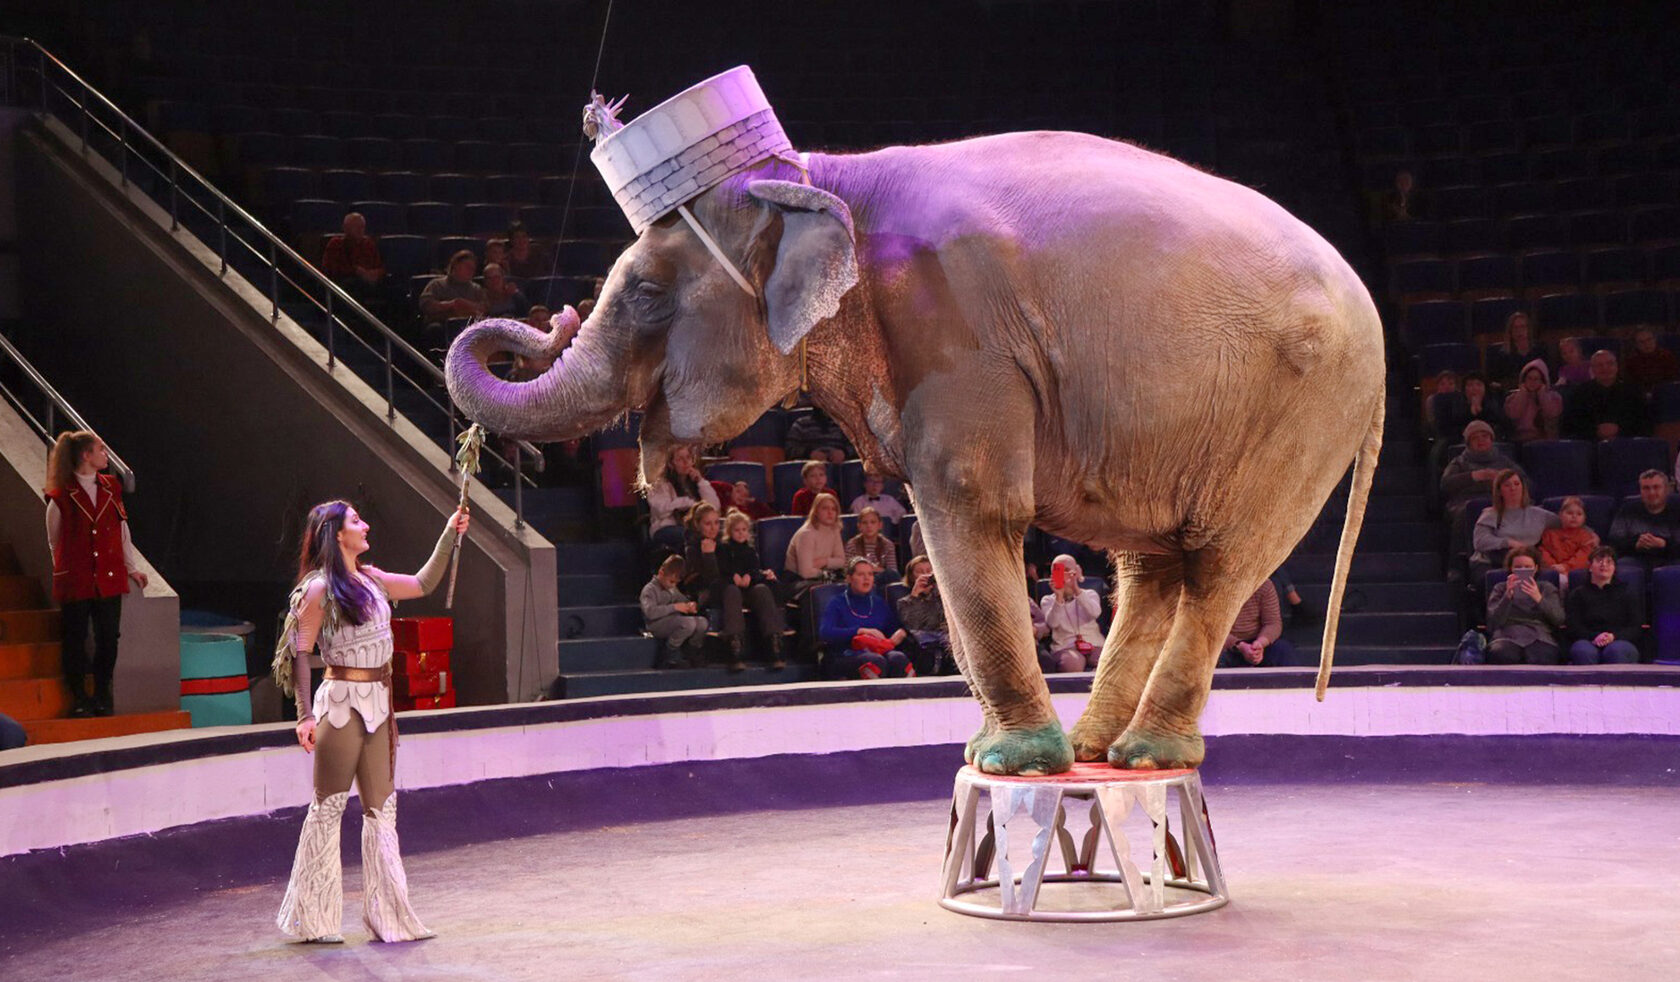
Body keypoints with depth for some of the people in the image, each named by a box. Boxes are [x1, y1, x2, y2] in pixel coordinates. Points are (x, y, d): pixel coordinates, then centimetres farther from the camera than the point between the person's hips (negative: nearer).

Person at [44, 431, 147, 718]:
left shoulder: (111, 488, 8)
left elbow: (123, 531, 14)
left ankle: (102, 695, 17)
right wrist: (66, 570, 9)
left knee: (109, 637, 4)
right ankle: (79, 698, 13)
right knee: (75, 638, 2)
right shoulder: (61, 495, -6)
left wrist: (133, 568, 16)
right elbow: (54, 541, 4)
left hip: (109, 578, 4)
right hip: (75, 581, -4)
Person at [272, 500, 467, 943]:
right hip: (342, 703, -7)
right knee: (329, 807, -1)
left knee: (381, 807, 7)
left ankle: (388, 913, 11)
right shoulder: (320, 588, -10)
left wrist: (449, 537, 17)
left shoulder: (371, 580, 11)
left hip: (377, 705, 7)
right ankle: (314, 918, 8)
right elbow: (298, 652, -11)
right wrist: (305, 715, -17)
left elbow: (423, 584, 24)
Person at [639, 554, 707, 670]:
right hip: (656, 625, -9)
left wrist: (691, 605, 5)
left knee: (702, 623, -10)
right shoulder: (649, 590, -8)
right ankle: (669, 654, -15)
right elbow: (650, 612, -24)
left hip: (674, 623, 9)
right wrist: (674, 607, -26)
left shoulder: (672, 589, 20)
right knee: (688, 622, -31)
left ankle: (688, 654, 6)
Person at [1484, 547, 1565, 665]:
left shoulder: (1547, 588, 24)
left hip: (1540, 638, 0)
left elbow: (1559, 619, 6)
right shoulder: (1500, 588, 22)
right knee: (1500, 654, -37)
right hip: (1508, 637, 0)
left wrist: (1539, 599, -10)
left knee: (1541, 659, -37)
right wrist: (1507, 596, -8)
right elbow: (1494, 622, 6)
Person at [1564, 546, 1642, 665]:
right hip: (1588, 641, 0)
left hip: (1619, 641, 0)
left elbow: (1636, 628, 10)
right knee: (1584, 651, -38)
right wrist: (1594, 638, -15)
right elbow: (1573, 627, 8)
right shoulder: (1578, 594, 23)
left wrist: (1613, 636, -13)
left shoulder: (1627, 592, 23)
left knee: (1616, 650, -38)